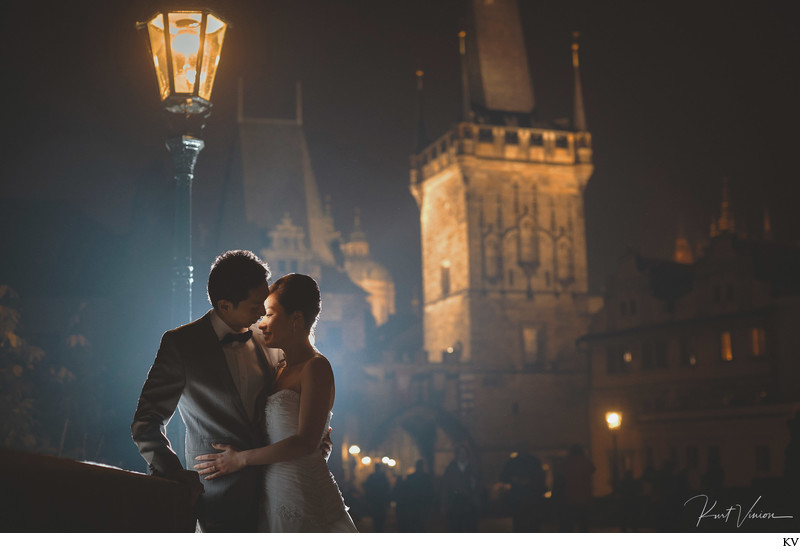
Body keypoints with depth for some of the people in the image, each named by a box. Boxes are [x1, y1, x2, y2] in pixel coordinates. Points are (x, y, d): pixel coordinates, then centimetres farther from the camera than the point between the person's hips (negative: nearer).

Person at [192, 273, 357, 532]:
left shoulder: (316, 368, -13)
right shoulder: (281, 370, 13)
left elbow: (305, 442, -21)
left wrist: (242, 458, -13)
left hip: (305, 499, -8)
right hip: (273, 496, 8)